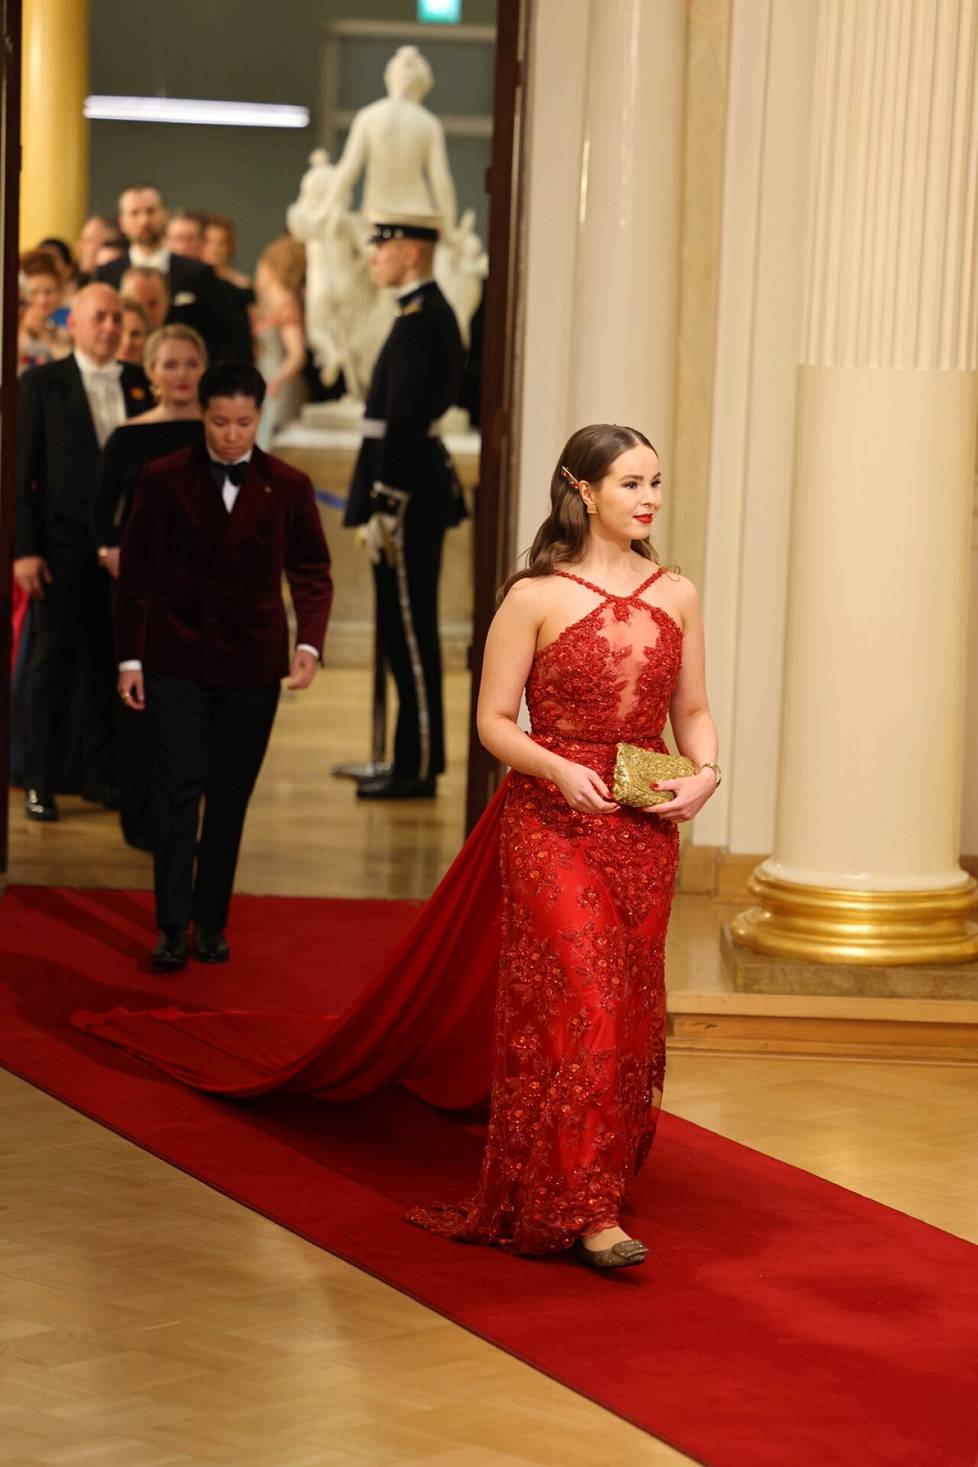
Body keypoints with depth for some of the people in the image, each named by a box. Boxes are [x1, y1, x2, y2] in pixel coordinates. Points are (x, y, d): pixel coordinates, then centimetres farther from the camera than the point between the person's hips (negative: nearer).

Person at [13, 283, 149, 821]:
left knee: (109, 660, 7)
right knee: (53, 659, 0)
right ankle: (40, 783, 5)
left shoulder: (139, 384, 9)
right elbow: (22, 470, -2)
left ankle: (101, 774, 16)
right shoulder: (42, 383, 0)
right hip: (63, 542, -3)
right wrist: (24, 549, -9)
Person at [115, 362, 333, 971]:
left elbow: (312, 571, 4)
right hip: (176, 659, -2)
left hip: (251, 663, 2)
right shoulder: (165, 480, -3)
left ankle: (212, 922, 16)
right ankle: (173, 927, -6)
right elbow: (136, 573, 0)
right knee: (179, 786, -8)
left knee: (231, 796, 7)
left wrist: (310, 643, -11)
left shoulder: (288, 487, 1)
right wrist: (131, 657, -4)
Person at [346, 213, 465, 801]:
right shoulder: (433, 312, 15)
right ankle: (418, 760, 20)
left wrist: (385, 509, -20)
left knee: (409, 634, -5)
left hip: (408, 492, -10)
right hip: (424, 488, 10)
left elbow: (405, 422, -21)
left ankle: (418, 769, 0)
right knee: (409, 635, 14)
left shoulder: (419, 321, -17)